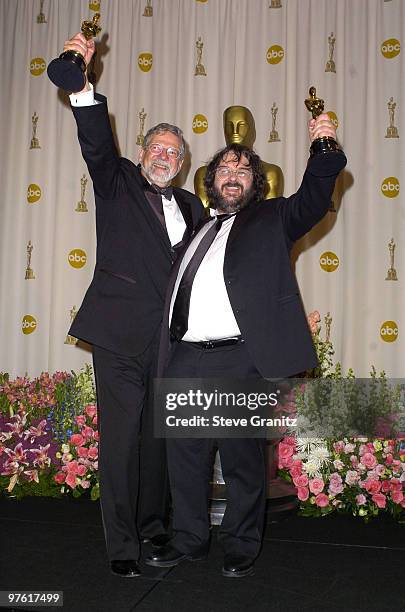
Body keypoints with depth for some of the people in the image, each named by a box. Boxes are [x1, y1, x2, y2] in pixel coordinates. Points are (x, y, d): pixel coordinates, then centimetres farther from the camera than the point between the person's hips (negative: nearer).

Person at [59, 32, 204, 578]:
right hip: (120, 333, -4)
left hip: (172, 338, 4)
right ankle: (122, 545, 7)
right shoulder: (118, 184, 8)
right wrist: (82, 84, -23)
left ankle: (153, 526, 27)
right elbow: (97, 143, -9)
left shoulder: (191, 207, 18)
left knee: (158, 435, 11)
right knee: (120, 437, -3)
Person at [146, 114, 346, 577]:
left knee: (242, 458, 3)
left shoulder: (271, 219, 11)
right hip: (184, 360, 5)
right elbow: (175, 290, 21)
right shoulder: (197, 230, 23)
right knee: (184, 455, 11)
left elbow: (312, 198, -7)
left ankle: (240, 547, 20)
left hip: (240, 359, -4)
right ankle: (188, 540, 27)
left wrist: (324, 150, -24)